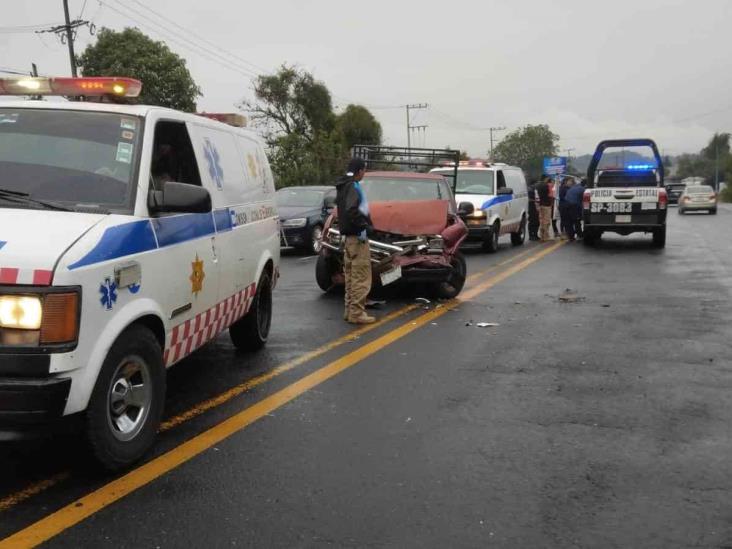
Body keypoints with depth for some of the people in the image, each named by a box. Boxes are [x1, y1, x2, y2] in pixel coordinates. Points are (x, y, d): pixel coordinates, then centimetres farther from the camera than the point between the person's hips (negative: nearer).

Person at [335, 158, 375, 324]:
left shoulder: (342, 186, 15)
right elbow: (351, 210, -27)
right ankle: (356, 313, -7)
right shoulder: (353, 186, -14)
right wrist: (362, 227, -21)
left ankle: (350, 310, 19)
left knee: (351, 275, 14)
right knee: (361, 276, -7)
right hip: (357, 236, -10)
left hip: (348, 235, 10)